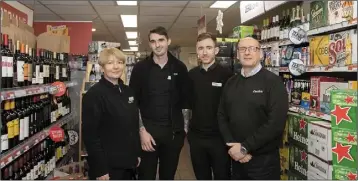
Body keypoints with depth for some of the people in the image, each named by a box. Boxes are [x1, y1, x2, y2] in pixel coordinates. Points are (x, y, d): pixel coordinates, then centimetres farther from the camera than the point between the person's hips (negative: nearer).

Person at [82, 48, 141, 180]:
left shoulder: (128, 92, 8)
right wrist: (100, 169, -19)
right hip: (108, 165, -7)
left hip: (127, 163, 7)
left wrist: (137, 153, 13)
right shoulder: (94, 94, -13)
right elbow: (90, 134, -17)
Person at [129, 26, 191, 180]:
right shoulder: (140, 68, -1)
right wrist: (141, 130, -9)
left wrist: (183, 126, 2)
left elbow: (185, 98, 6)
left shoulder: (179, 68, 4)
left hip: (173, 132, 2)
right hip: (147, 131, -1)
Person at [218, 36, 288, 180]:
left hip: (264, 159, -4)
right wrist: (232, 145, -8)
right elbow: (222, 116, 7)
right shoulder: (231, 83, 8)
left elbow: (276, 123, -17)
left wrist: (245, 147, -16)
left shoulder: (273, 81, -9)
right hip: (237, 158, 5)